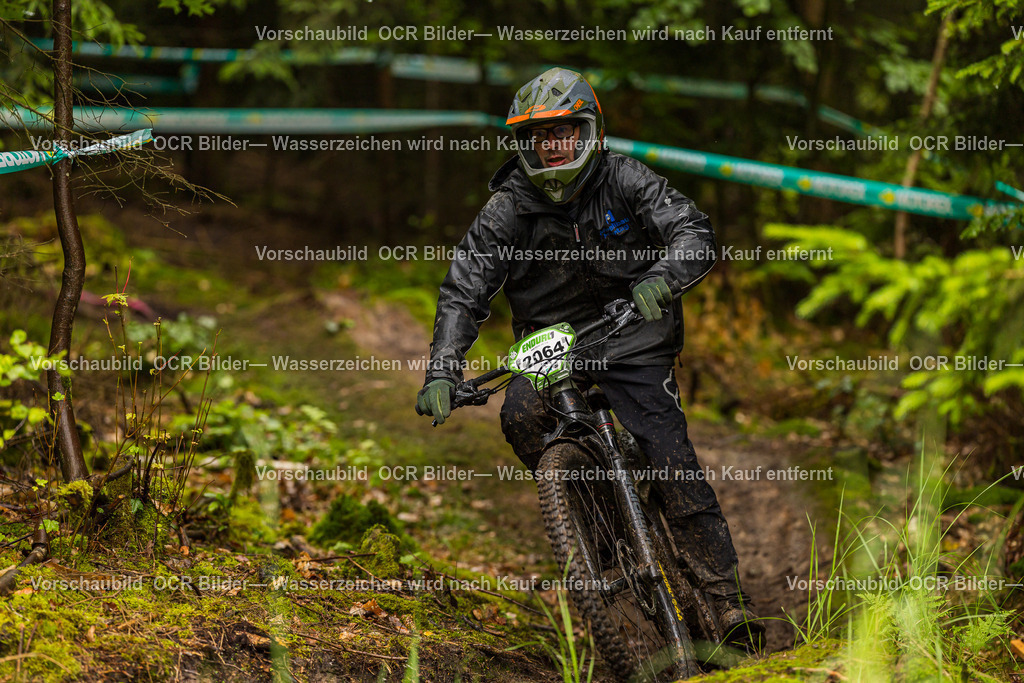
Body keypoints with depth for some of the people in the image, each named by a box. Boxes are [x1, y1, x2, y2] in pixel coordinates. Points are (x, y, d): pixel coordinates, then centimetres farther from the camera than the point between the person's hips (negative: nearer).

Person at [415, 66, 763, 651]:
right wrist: (442, 372, -25)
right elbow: (464, 290, -11)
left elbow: (695, 234, -22)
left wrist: (660, 280, -44)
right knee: (521, 414, -29)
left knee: (673, 460, -13)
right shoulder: (509, 208, -9)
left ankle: (728, 598, -6)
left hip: (631, 336, -2)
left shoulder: (624, 180, -12)